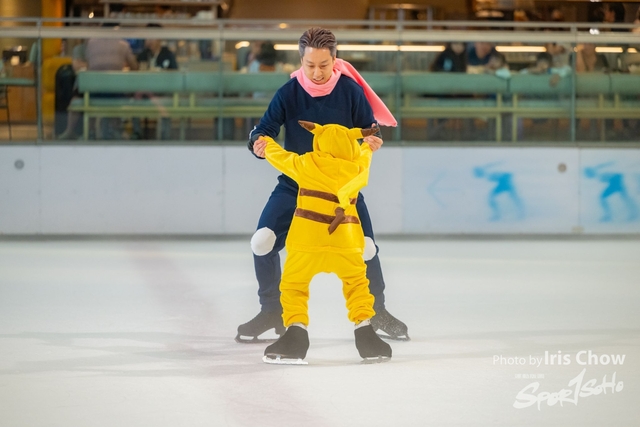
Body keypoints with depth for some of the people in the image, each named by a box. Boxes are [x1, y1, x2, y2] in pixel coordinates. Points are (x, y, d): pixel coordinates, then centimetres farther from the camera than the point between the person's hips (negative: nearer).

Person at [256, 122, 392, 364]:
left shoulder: (307, 164, 5)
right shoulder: (357, 168, 11)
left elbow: (280, 157, 20)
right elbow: (359, 153, 31)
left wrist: (266, 145, 40)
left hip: (308, 237, -2)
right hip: (345, 240, 2)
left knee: (294, 285, 6)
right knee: (357, 284, 16)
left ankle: (296, 336, -7)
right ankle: (365, 335, 5)